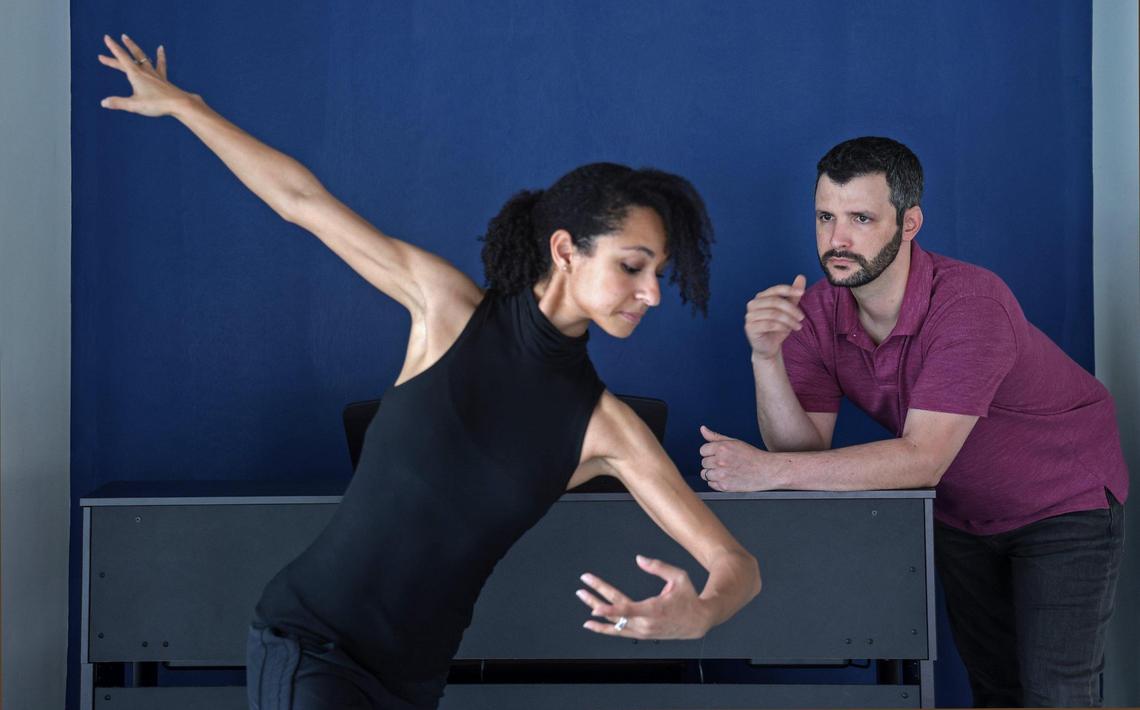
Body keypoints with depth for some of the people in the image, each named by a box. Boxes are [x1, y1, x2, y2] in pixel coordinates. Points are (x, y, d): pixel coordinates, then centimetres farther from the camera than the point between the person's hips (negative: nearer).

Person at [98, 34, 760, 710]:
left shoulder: (607, 429, -6)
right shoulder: (451, 308, -9)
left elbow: (738, 565, -8)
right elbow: (302, 199, -1)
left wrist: (695, 616, -32)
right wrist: (178, 102, 7)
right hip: (308, 638, -3)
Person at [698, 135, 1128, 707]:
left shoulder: (970, 303, -32)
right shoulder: (816, 312, -14)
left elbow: (922, 460, -39)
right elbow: (804, 449, -18)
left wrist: (765, 471, -43)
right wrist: (766, 356, -35)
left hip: (1063, 503, -5)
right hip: (960, 513, 5)